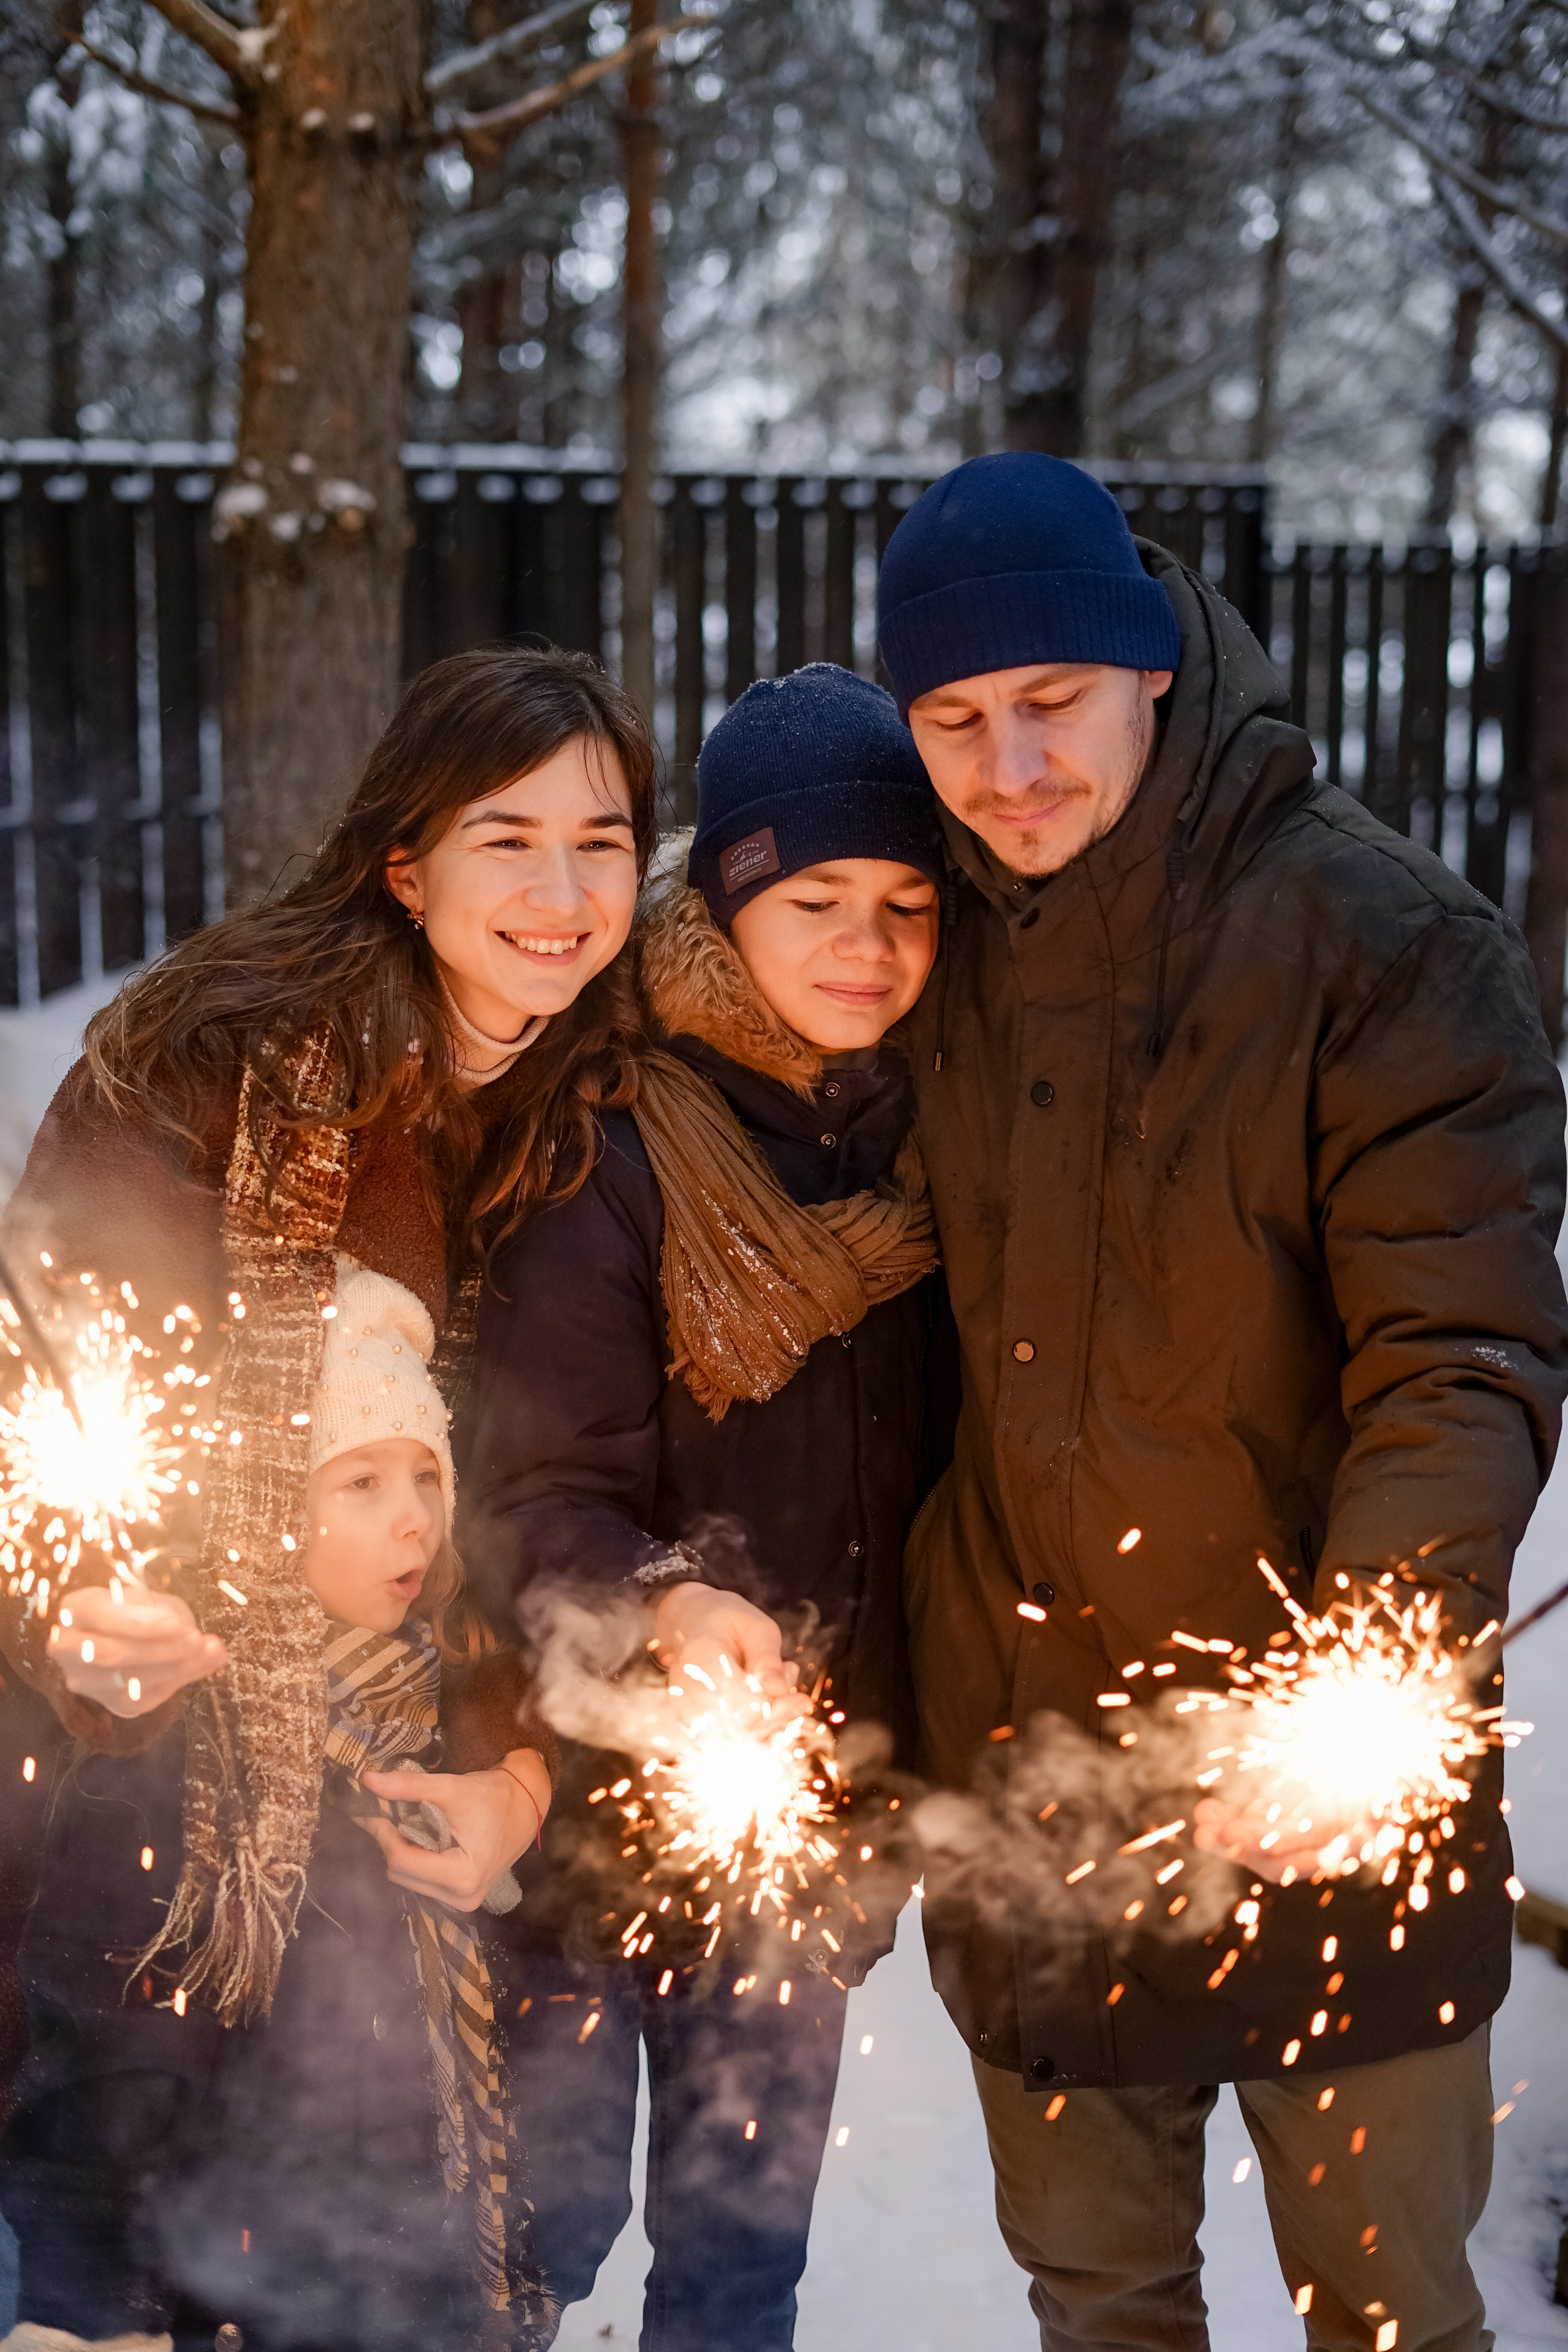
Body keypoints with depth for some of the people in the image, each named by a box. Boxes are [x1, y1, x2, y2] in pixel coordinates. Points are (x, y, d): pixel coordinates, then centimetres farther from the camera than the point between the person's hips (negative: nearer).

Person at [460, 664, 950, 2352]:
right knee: (544, 2216, 9)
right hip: (603, 1784, -4)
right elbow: (534, 1495, -18)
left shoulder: (933, 1147, 2)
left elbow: (952, 1461, 10)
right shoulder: (616, 1153, -15)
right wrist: (662, 1603, -37)